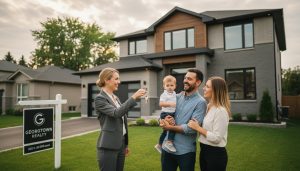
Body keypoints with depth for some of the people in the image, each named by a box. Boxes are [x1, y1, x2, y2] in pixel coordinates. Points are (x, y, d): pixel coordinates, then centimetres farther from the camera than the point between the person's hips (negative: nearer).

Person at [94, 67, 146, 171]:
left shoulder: (116, 98, 13)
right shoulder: (100, 98, -11)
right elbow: (116, 113, -26)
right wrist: (133, 97, -27)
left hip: (120, 144, 8)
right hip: (108, 147, -8)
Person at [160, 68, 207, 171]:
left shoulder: (200, 102, -11)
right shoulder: (177, 97, 6)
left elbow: (192, 127, -18)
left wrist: (170, 127, -12)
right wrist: (165, 120, -14)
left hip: (185, 151, -5)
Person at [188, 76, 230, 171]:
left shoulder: (221, 111, -20)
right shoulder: (208, 107, 6)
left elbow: (216, 138, -23)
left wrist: (198, 128, -18)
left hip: (216, 153, -8)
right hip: (204, 150, 8)